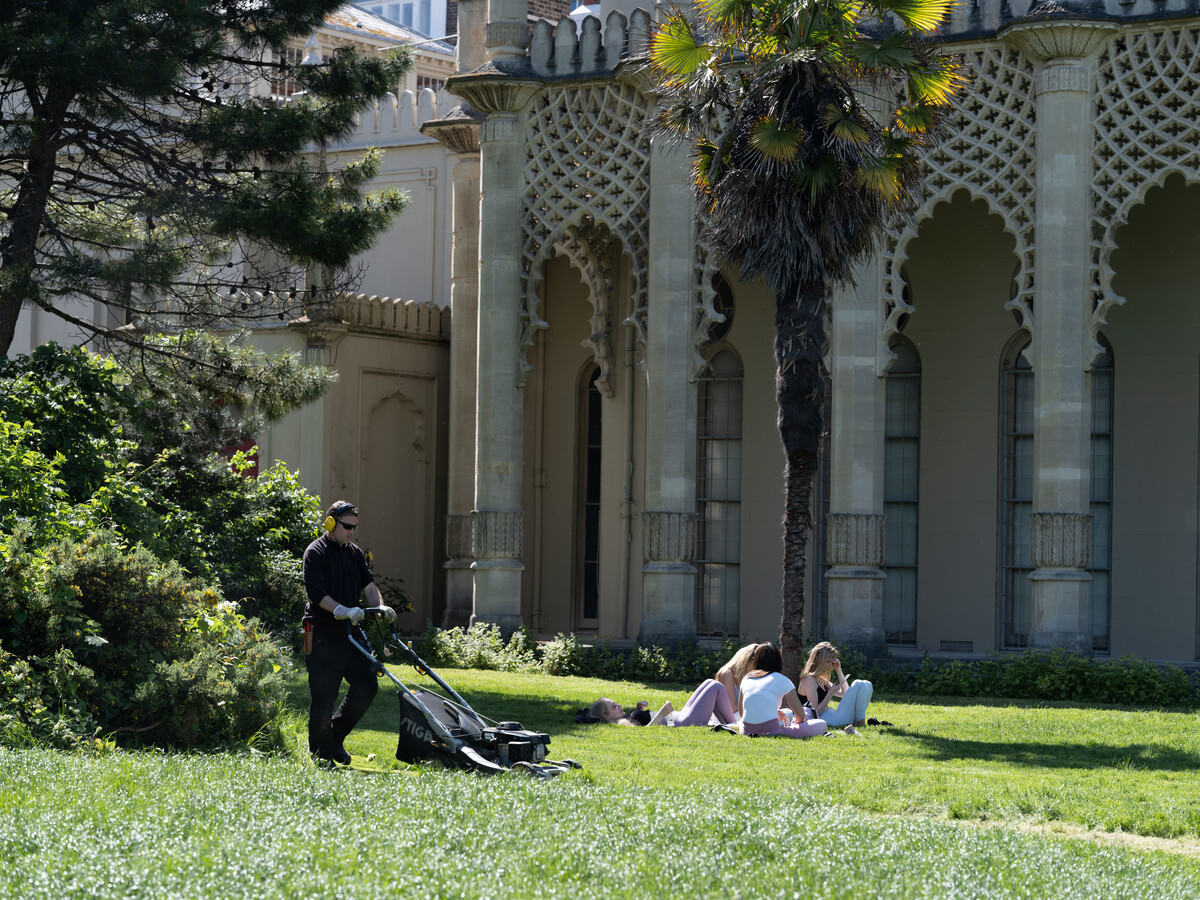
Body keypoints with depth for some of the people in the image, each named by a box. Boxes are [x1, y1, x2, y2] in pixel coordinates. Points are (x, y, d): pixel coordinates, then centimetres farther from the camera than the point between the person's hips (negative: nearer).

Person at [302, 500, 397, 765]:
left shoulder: (355, 553, 17)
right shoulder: (316, 552, -7)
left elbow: (368, 584, 12)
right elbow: (315, 591, -18)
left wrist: (379, 606, -8)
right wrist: (342, 610, -30)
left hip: (349, 632, 8)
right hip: (323, 634, -7)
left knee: (367, 686, 3)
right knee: (324, 695, -5)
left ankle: (336, 736, 18)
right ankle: (321, 753, 5)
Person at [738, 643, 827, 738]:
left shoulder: (746, 679, 16)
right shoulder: (782, 680, 4)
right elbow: (800, 715, 4)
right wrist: (794, 725, 27)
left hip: (747, 731, 6)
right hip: (770, 732, -6)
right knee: (821, 725, -1)